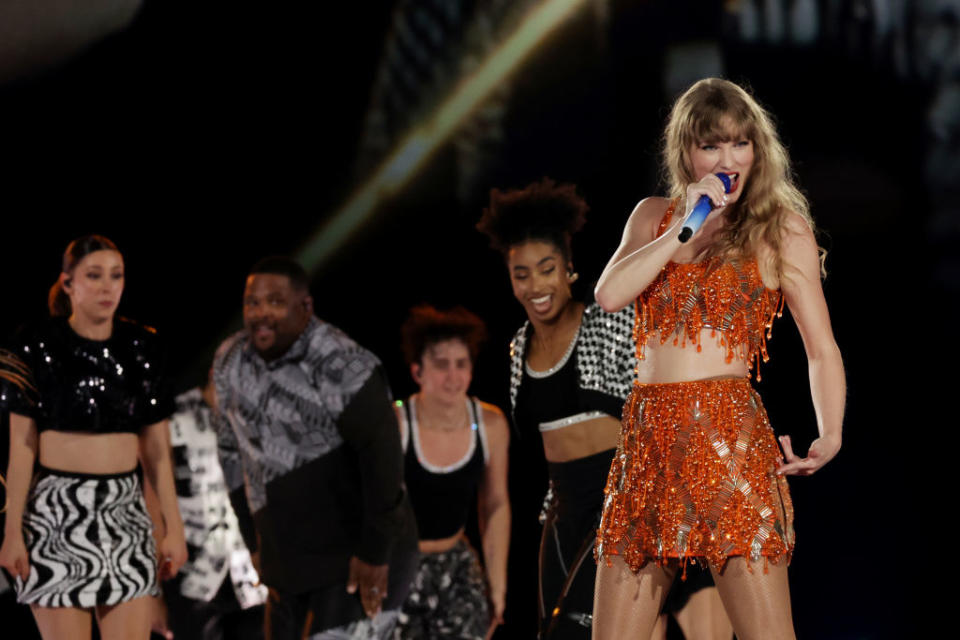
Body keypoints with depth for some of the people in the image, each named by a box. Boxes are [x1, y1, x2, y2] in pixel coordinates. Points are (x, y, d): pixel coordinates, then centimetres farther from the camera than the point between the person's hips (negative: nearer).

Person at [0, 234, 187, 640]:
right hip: (57, 514, -3)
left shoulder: (142, 347, 6)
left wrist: (173, 526, 6)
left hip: (125, 513, 3)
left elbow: (156, 447, 9)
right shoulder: (38, 345, -3)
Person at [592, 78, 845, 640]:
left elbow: (822, 348, 3)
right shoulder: (653, 216, 17)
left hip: (729, 431, -4)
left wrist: (830, 435, -13)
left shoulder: (781, 228, 6)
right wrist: (684, 230, -7)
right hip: (648, 438, 4)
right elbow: (610, 294, 0)